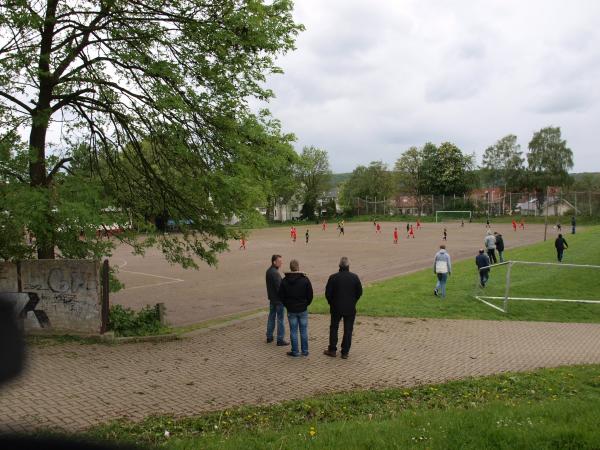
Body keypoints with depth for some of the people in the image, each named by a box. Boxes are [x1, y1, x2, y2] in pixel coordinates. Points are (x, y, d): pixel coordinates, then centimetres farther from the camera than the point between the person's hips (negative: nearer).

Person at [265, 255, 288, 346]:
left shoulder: (268, 271, 6)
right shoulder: (275, 273, -24)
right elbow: (279, 288, -24)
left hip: (272, 298, 9)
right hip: (278, 299, -9)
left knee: (271, 317, 18)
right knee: (280, 319, 0)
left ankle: (269, 337, 27)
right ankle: (280, 340, 5)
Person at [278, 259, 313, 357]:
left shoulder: (284, 281, -7)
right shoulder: (305, 279, -9)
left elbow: (281, 296, -2)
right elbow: (310, 295, -5)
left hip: (291, 310, 0)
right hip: (303, 309, 0)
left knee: (293, 331, 8)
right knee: (304, 331, 10)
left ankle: (295, 351, 13)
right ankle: (305, 351, 16)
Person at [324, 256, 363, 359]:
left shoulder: (333, 277, -11)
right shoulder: (354, 277, -6)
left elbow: (327, 293, -7)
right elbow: (360, 292, 1)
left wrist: (332, 303, 9)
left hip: (336, 308, -1)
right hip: (350, 308, 1)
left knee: (334, 328, 13)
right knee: (348, 330, 8)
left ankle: (332, 350, 18)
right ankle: (345, 352, 11)